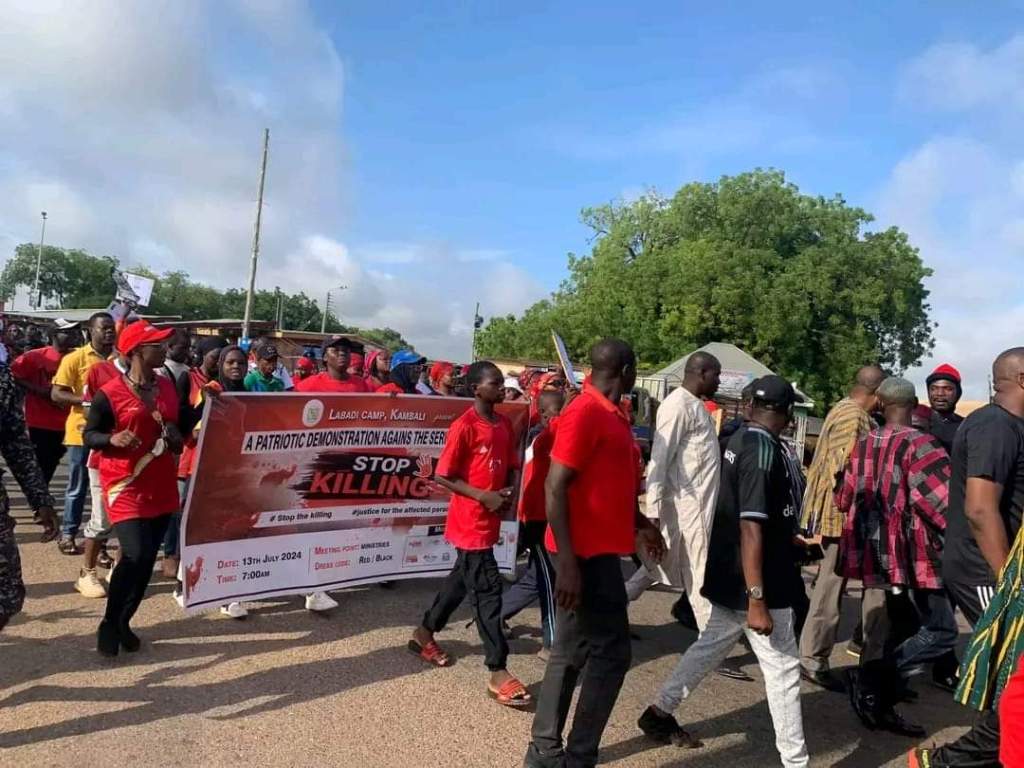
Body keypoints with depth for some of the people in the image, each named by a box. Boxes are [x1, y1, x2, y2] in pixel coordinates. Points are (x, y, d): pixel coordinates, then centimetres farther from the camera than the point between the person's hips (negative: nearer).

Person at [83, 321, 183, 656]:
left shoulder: (168, 386, 7)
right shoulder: (109, 393, -10)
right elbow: (89, 435, -2)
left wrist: (177, 438, -2)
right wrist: (113, 439, -22)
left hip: (161, 486, 6)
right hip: (125, 486, -6)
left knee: (147, 558, 10)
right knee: (136, 555, -16)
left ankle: (123, 622, 28)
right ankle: (108, 624, 7)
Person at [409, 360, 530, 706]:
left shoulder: (505, 424, 7)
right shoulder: (464, 427, -15)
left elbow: (512, 466, 15)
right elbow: (442, 476, -14)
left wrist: (510, 491, -6)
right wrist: (484, 496, -20)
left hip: (490, 520, 8)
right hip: (470, 521, -8)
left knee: (463, 579, 20)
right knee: (487, 590, -5)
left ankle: (424, 632, 40)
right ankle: (498, 672, 3)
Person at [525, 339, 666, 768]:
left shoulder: (612, 415, 13)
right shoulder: (584, 413, -17)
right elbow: (555, 488, -21)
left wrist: (640, 523, 27)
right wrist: (567, 562, -24)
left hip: (598, 549, 10)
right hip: (586, 552, -9)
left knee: (573, 652, 14)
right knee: (611, 652, -2)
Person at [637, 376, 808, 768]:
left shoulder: (738, 440, 6)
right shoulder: (765, 452, -21)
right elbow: (751, 529, -26)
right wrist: (758, 599, -26)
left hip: (728, 577, 9)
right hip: (757, 583, -9)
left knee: (709, 647, 21)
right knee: (783, 669, 3)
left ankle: (660, 713, 32)